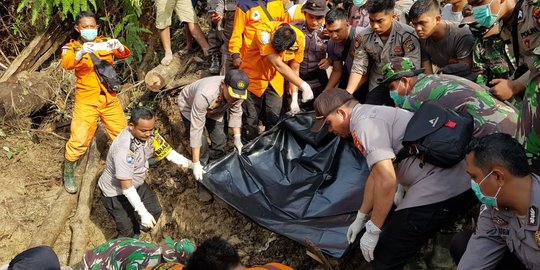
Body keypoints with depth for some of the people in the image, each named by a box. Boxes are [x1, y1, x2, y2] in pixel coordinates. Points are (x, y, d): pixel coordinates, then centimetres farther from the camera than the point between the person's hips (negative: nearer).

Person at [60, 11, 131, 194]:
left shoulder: (105, 42, 5)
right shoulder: (73, 47, -4)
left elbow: (124, 54, -8)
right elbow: (66, 64, -24)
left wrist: (119, 47, -32)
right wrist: (81, 52, -44)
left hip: (109, 98, 3)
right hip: (86, 101, -3)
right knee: (79, 139, -4)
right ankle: (68, 173, 16)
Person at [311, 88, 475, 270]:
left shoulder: (365, 122, -13)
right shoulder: (370, 115, 19)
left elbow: (386, 180, -22)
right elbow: (376, 175, 28)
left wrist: (373, 230, -10)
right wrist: (361, 217, 34)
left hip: (439, 191, -10)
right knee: (392, 232, 28)